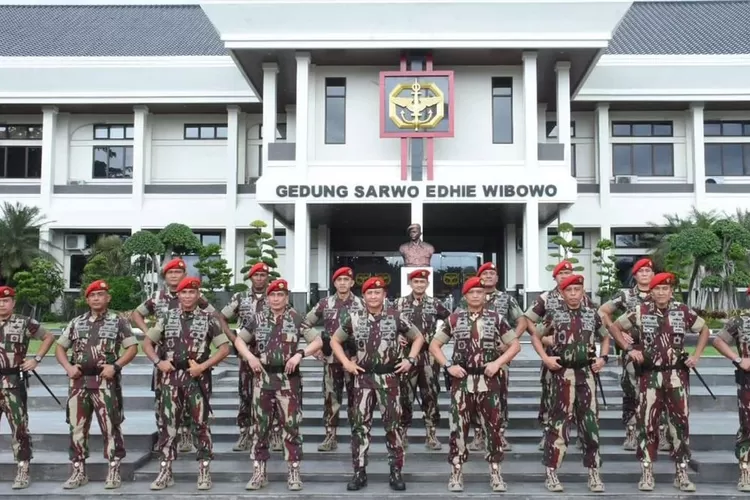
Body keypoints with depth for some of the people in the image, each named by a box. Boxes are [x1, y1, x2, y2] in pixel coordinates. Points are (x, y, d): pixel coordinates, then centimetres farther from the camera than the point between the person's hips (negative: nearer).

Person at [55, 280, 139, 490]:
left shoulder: (118, 322, 2)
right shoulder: (76, 323, 13)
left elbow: (132, 348, -1)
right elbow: (60, 347, 18)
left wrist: (115, 366, -14)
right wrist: (68, 366, 0)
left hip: (106, 382, -4)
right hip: (79, 382, 4)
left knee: (110, 427, -3)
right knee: (77, 427, 8)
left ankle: (114, 472, 4)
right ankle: (79, 472, 18)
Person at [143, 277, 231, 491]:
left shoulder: (208, 319, 0)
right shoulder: (167, 317, 8)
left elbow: (224, 348, -2)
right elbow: (147, 342, 13)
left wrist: (204, 365, -12)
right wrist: (158, 362, -3)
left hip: (197, 377, -2)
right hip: (171, 376, 2)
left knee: (200, 423, 1)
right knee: (168, 423, 4)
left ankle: (204, 472, 9)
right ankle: (165, 471, 13)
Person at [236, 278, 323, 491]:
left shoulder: (296, 319, -1)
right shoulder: (257, 319, 4)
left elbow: (318, 341, -3)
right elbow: (239, 340, 13)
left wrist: (299, 354, -17)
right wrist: (250, 357, -5)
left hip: (289, 379, -2)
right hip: (263, 378, 2)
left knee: (291, 426, 2)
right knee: (260, 426, 8)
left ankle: (294, 473, 11)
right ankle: (259, 472, 18)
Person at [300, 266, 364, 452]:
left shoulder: (361, 304, 1)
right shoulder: (325, 304, 4)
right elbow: (305, 324, 8)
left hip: (355, 359, -1)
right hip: (331, 358, 1)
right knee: (331, 397, 4)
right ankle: (330, 437, 12)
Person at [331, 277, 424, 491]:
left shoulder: (395, 317, -1)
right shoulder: (354, 318, 1)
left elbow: (418, 337, 10)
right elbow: (335, 340, 12)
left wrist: (410, 359, -1)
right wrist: (346, 362, 1)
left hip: (389, 377, -1)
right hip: (363, 378, 1)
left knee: (393, 425, 3)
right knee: (360, 425, 3)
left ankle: (396, 472, 13)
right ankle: (359, 472, 12)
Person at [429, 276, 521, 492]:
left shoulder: (496, 318, 4)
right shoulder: (454, 319, 4)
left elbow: (515, 345, 6)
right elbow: (434, 345, 8)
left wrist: (498, 362, -7)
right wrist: (448, 365, -5)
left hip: (489, 381, 0)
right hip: (462, 381, 0)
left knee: (493, 428, 4)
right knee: (458, 428, 2)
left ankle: (495, 474, 15)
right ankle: (456, 474, 12)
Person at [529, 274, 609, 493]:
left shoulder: (592, 314, 8)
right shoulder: (554, 315, 1)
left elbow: (605, 337, 22)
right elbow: (535, 337, 8)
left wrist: (603, 357, 7)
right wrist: (545, 358, -5)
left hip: (586, 373, 3)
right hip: (563, 373, -2)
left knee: (590, 421, 4)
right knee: (559, 421, -1)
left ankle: (594, 473, 14)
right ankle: (551, 472, 6)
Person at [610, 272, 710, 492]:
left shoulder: (683, 311, 1)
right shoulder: (641, 312, -2)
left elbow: (704, 329, 15)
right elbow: (615, 327, 7)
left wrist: (696, 355, 5)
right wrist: (629, 348, -3)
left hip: (677, 375, 1)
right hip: (650, 375, -1)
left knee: (680, 422, 4)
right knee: (647, 423, 1)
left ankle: (682, 473, 15)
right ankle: (647, 473, 11)